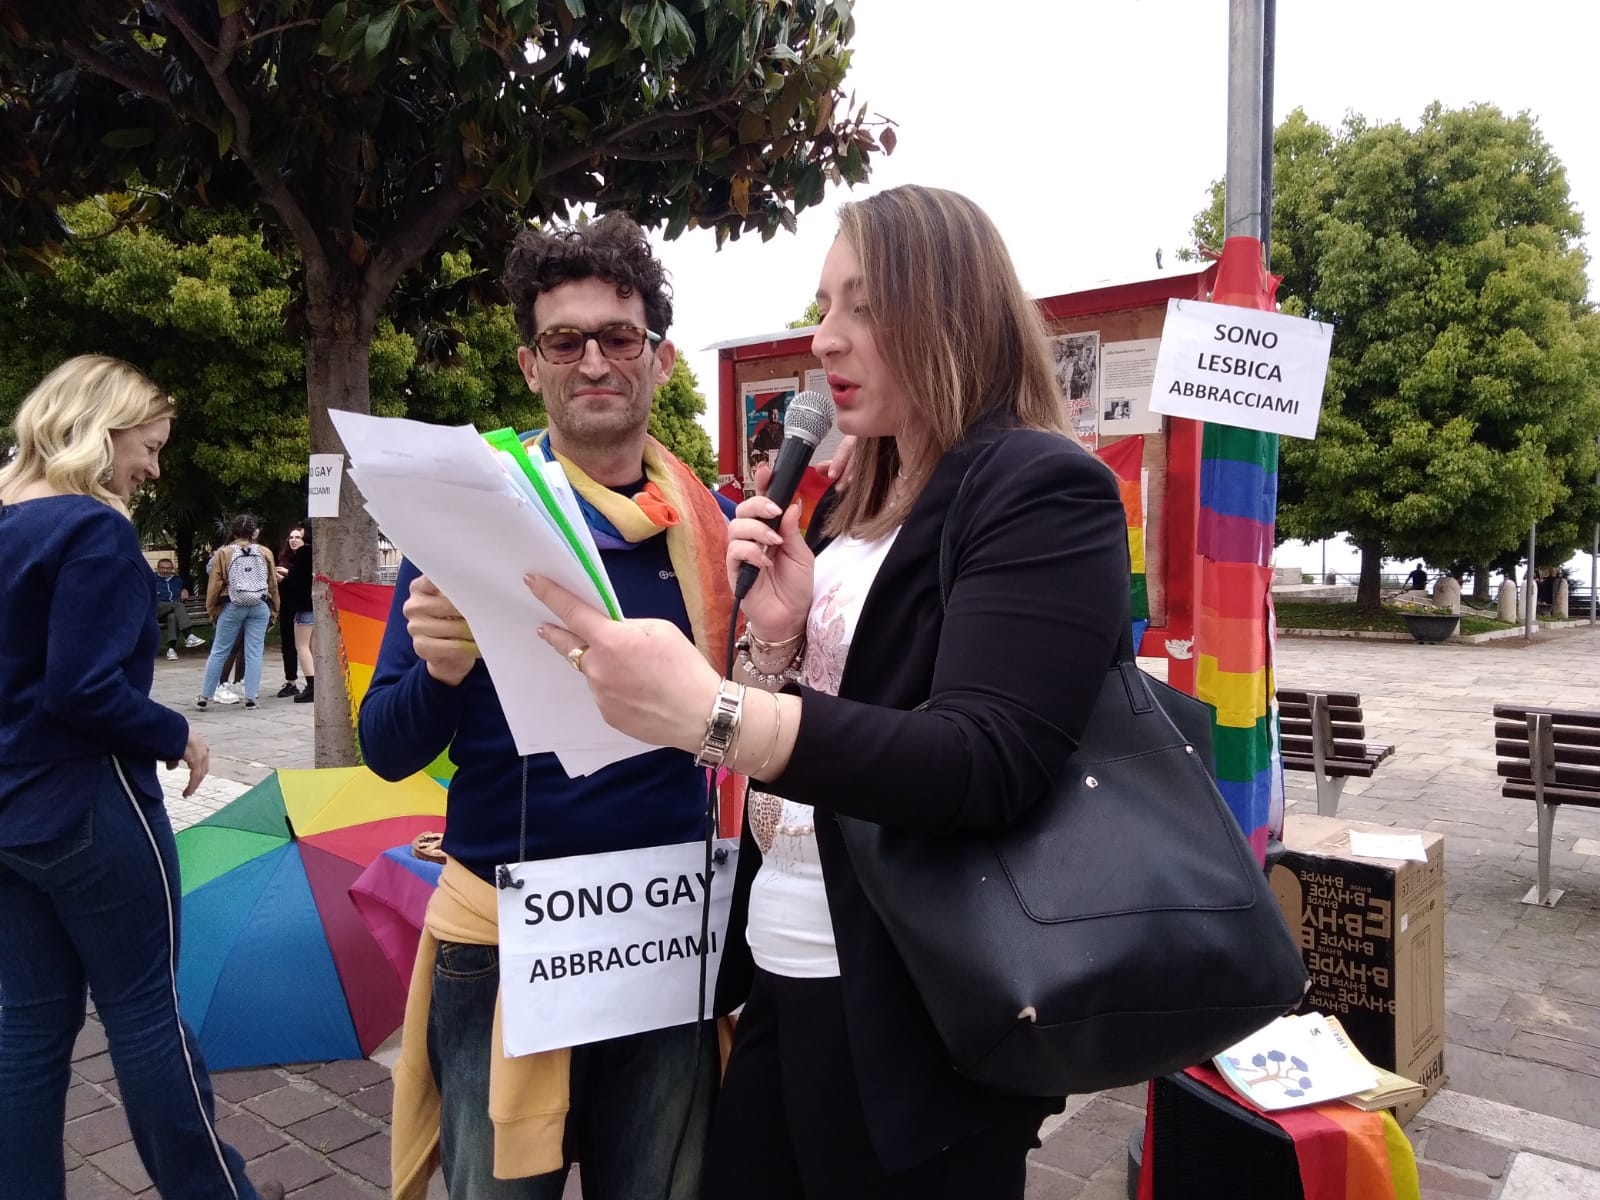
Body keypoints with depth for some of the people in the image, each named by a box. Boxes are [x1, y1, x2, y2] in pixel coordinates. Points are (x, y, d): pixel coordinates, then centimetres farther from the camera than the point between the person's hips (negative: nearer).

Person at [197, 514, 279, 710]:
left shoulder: (223, 553, -1)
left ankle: (204, 697, 14)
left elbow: (214, 585, -1)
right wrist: (274, 612, 16)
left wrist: (212, 611, 9)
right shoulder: (265, 553, 3)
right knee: (254, 653, 3)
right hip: (260, 608, 1)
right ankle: (250, 698, 2)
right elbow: (273, 584, 8)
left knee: (219, 652, 8)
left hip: (232, 607, -1)